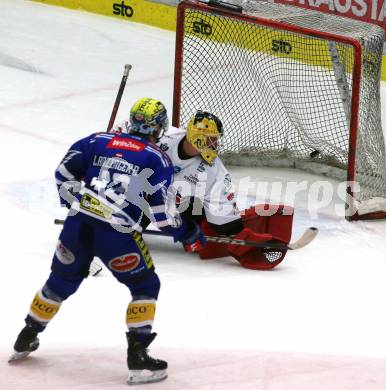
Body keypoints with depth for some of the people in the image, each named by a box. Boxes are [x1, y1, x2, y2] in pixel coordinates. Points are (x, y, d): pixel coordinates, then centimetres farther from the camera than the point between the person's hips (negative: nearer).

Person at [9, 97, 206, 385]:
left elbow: (64, 175, 13)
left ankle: (26, 339, 37)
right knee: (146, 286, 13)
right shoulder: (158, 159, 4)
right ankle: (137, 356, 3)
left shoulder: (99, 141, 14)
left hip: (77, 224, 4)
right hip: (117, 234, -4)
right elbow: (159, 209, -3)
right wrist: (185, 231, 12)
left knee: (62, 281, 25)